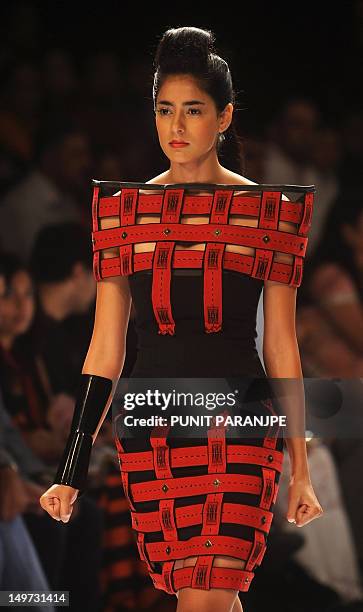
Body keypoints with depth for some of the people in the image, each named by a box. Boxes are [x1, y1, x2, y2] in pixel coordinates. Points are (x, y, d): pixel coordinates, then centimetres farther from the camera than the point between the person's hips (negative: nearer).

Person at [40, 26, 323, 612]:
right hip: (148, 427, 3)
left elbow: (281, 348, 6)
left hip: (238, 419, -2)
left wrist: (300, 471, 6)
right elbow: (106, 347, 8)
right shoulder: (124, 208, 8)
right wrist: (71, 472, 4)